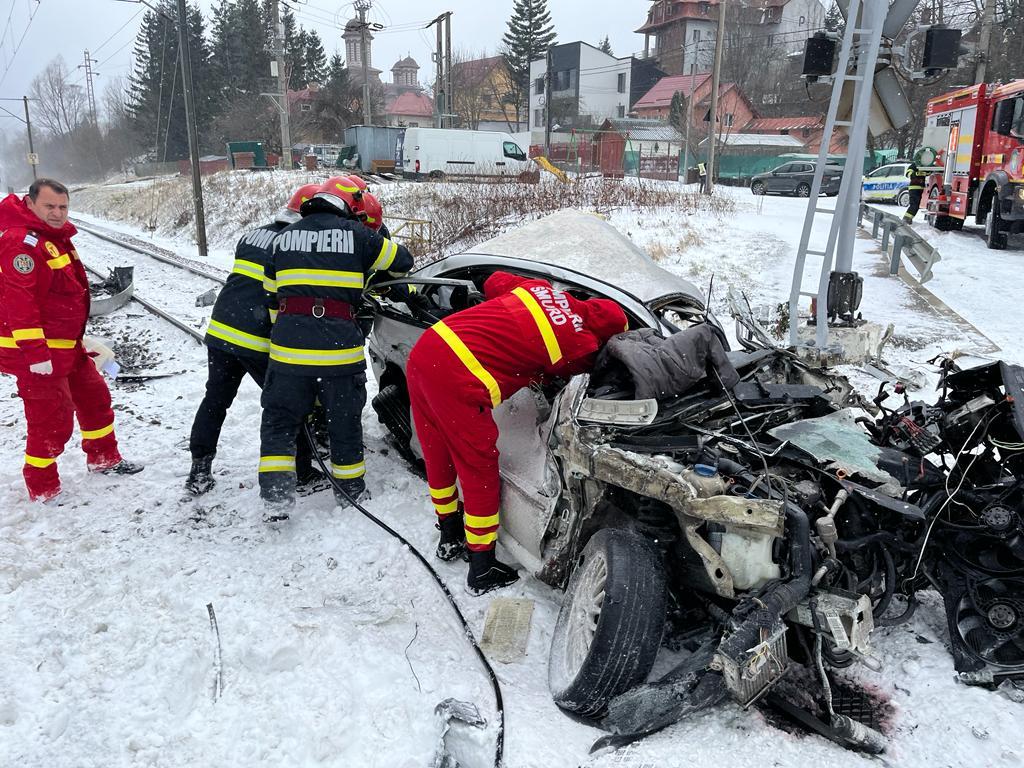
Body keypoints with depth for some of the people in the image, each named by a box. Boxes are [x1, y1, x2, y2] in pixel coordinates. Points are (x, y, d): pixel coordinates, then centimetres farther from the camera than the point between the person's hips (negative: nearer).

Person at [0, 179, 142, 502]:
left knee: (94, 396, 20)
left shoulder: (56, 237, 13)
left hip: (66, 345, 10)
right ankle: (43, 490, 15)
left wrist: (77, 337, 26)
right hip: (35, 349, -10)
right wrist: (36, 353, -27)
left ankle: (104, 459, 38)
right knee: (52, 418, -1)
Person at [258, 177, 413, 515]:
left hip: (289, 344, 2)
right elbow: (402, 261, 16)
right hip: (339, 344, -2)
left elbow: (271, 293, 19)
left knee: (279, 418, 15)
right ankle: (350, 490, 29)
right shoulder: (357, 234, 4)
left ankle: (276, 494, 7)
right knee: (344, 420, 14)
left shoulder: (284, 236, 15)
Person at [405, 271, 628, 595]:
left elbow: (494, 283, 25)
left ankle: (450, 537, 43)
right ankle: (482, 570, 21)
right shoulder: (581, 347, -5)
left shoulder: (541, 288, 13)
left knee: (439, 454, 22)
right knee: (480, 472, 8)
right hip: (458, 382, -8)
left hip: (425, 348, 8)